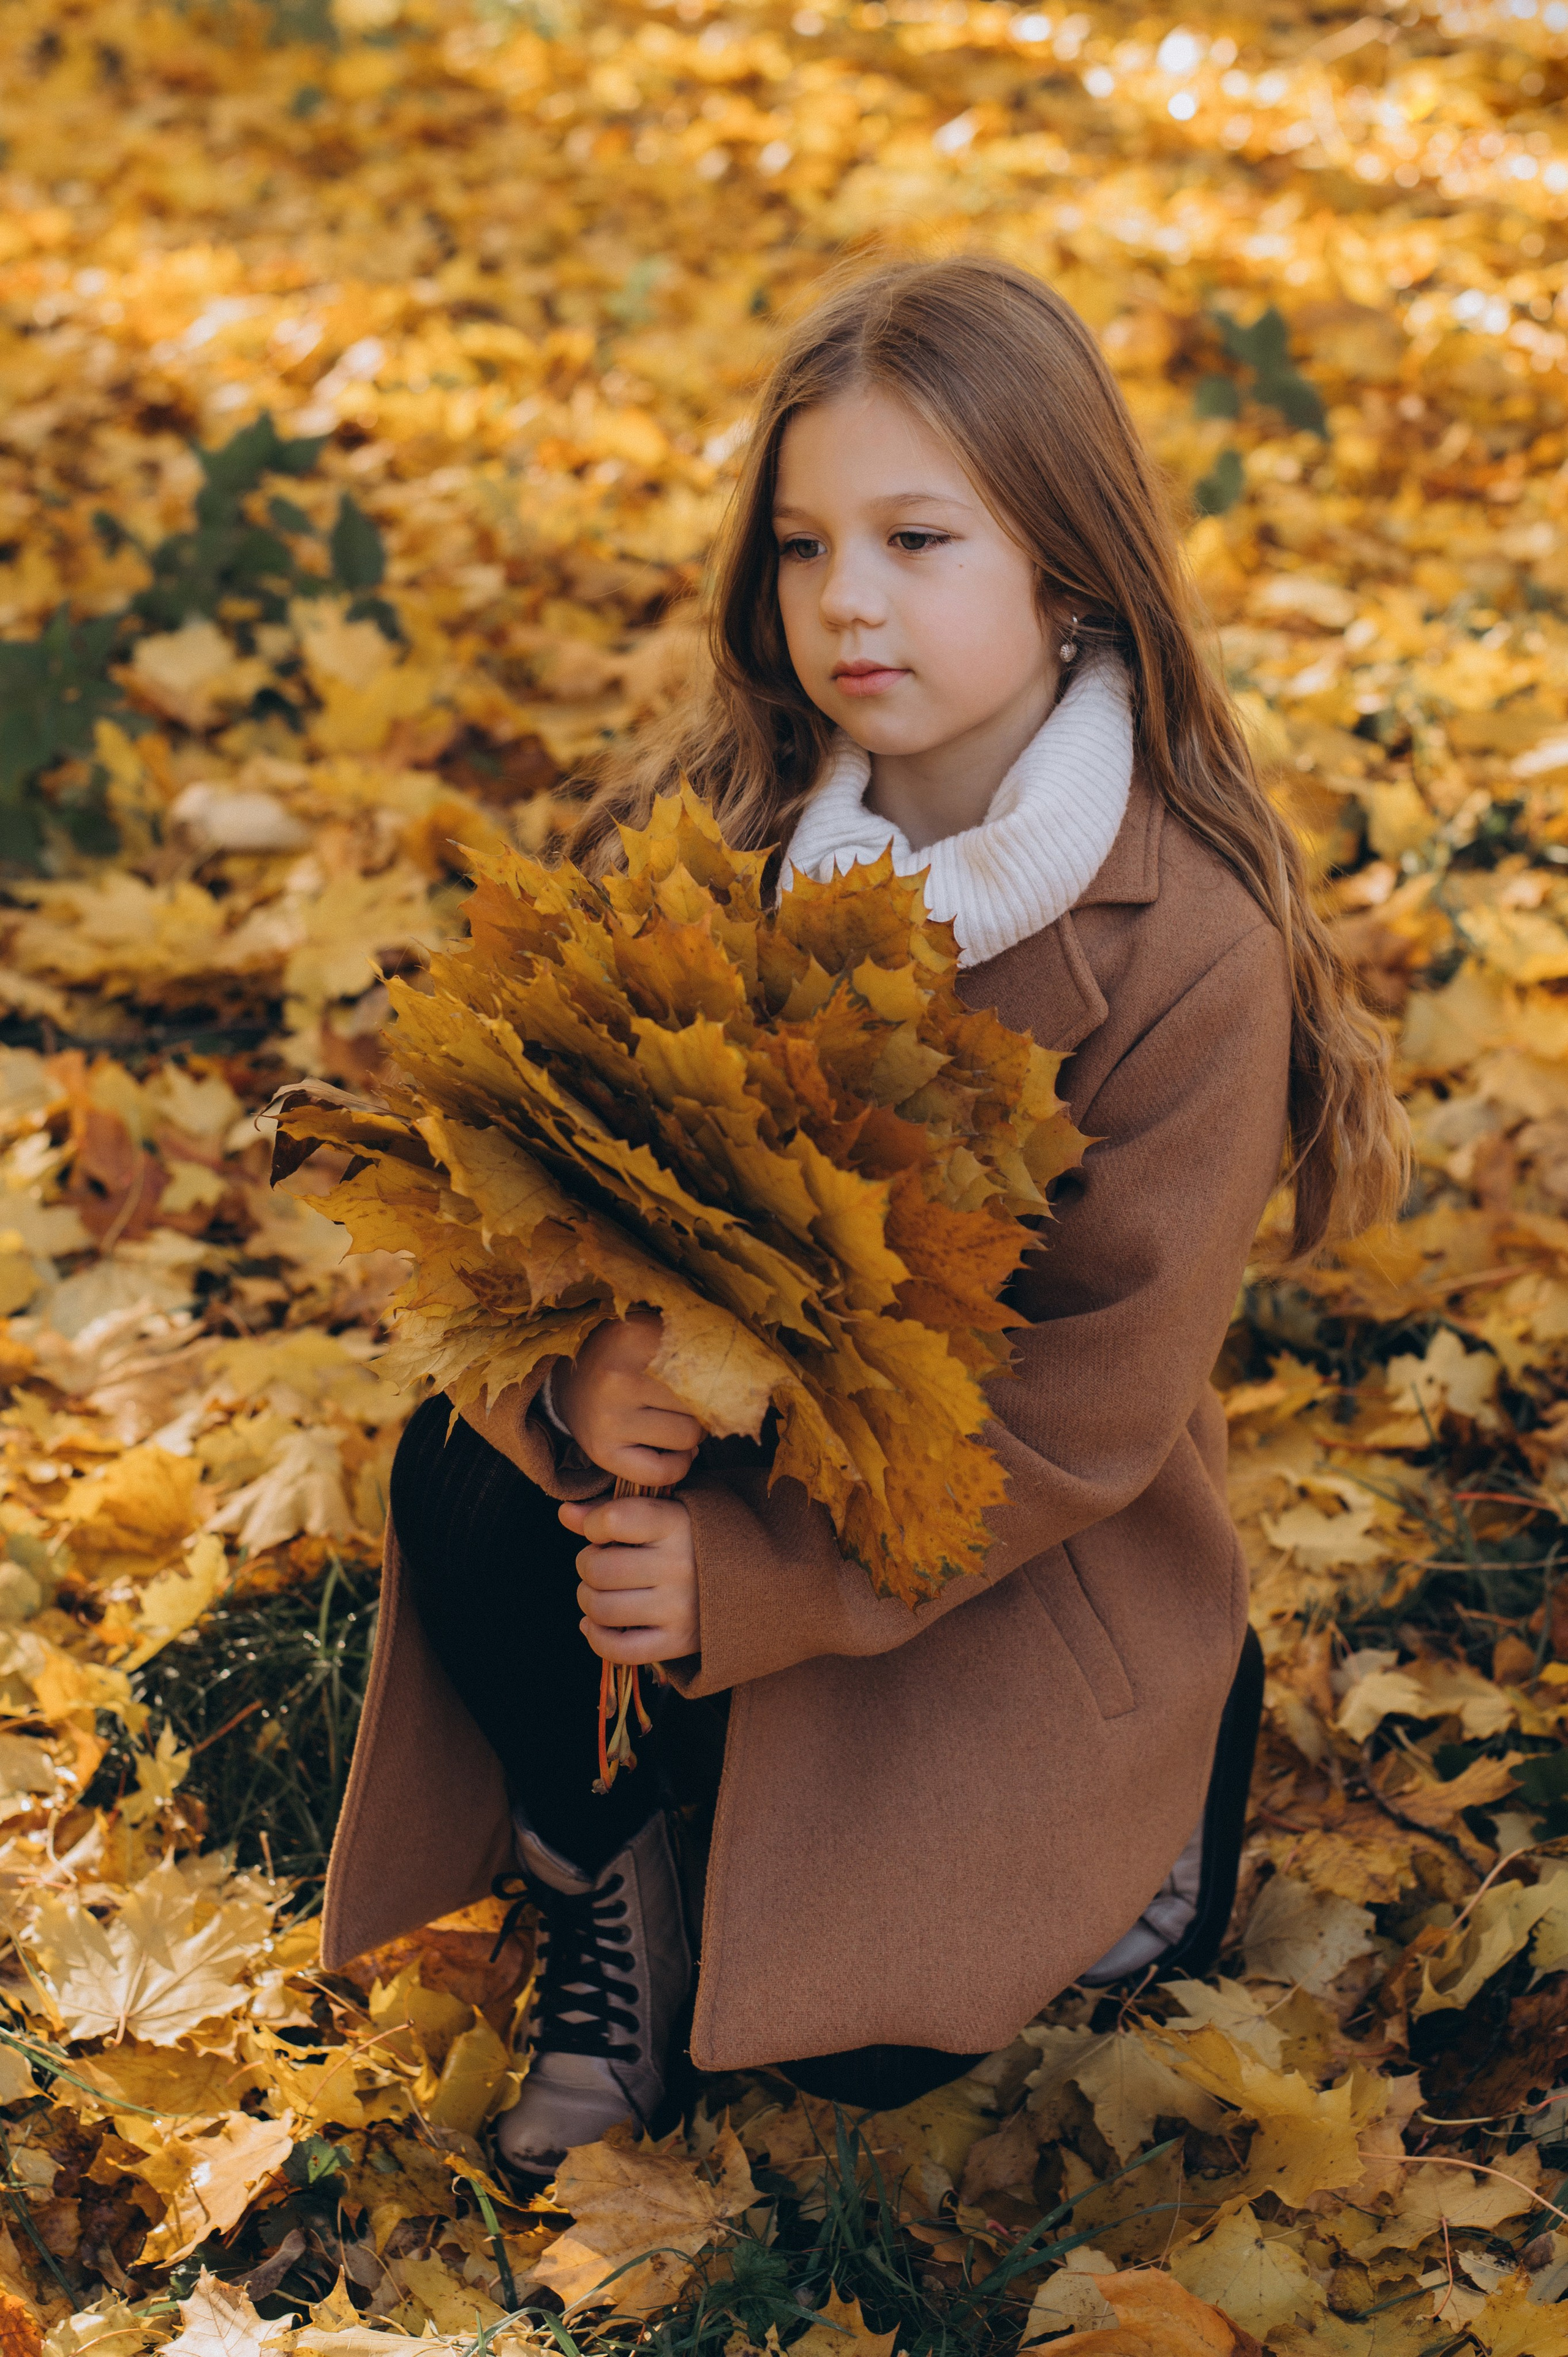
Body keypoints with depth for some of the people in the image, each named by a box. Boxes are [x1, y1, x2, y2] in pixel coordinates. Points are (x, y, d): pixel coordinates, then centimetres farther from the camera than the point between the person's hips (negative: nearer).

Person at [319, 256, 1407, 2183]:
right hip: (725, 1423, 3)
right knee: (463, 1489, -27)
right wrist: (578, 1378, -30)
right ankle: (600, 1878, 2)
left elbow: (1100, 1396, -19)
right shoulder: (706, 816, -10)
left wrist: (758, 1584, -24)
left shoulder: (1194, 944, -21)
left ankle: (1109, 1800, 19)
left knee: (861, 2027, -13)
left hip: (1025, 1543, -3)